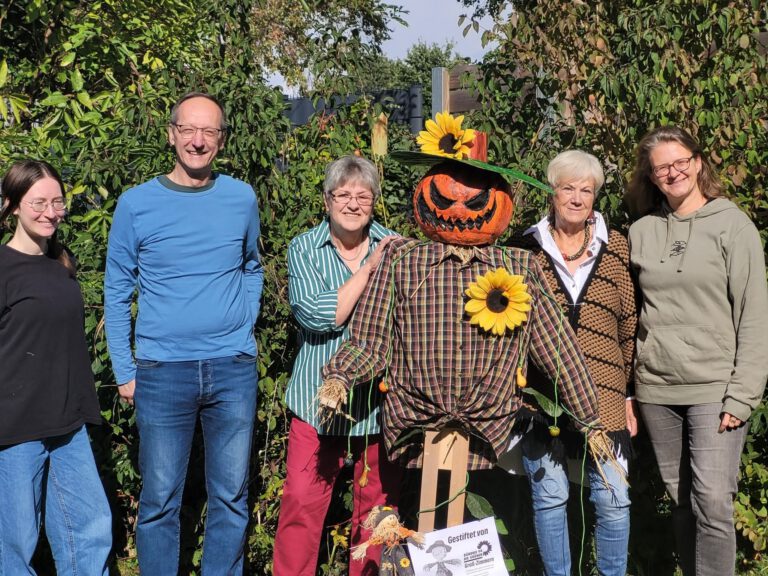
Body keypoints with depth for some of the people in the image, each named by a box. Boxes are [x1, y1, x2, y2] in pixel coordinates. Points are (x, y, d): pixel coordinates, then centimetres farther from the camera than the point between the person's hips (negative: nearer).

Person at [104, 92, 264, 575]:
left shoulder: (242, 199, 4)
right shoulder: (136, 204, -1)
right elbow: (117, 291, 4)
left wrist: (246, 327, 5)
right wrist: (124, 370, -1)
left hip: (234, 370, 2)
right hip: (162, 372, -1)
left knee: (231, 498, 10)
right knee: (160, 501, 6)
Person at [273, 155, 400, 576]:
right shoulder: (304, 249, 0)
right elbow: (316, 317, -15)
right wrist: (369, 269, -16)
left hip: (380, 399, 1)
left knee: (377, 506, 11)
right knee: (302, 503, -1)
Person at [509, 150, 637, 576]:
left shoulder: (616, 249, 6)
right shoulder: (526, 250, 4)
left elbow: (630, 327, 8)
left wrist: (630, 393, 5)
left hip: (604, 397, 1)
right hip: (541, 396, 0)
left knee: (613, 499, 4)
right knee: (549, 497, 9)